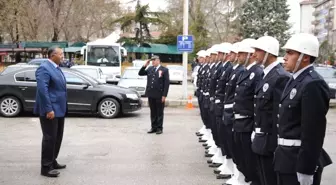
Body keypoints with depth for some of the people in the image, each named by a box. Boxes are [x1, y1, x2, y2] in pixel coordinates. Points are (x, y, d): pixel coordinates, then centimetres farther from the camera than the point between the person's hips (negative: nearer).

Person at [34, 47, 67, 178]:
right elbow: (42, 90, -23)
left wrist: (63, 107, 19)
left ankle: (52, 162, 28)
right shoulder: (44, 68, -16)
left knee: (57, 137, 16)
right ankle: (46, 168, 3)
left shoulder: (56, 68, 14)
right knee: (49, 138, -5)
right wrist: (49, 109, -25)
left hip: (59, 109, 10)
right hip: (50, 110, -10)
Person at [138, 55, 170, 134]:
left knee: (159, 112, 4)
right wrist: (145, 65, 0)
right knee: (153, 112, 11)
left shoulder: (164, 70, -3)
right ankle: (154, 127, 19)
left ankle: (159, 128, 12)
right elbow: (140, 73, 13)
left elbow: (166, 83, -7)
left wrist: (164, 95, -12)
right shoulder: (150, 69, 11)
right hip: (151, 94, 5)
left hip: (159, 95, -5)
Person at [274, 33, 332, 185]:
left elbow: (313, 132, -23)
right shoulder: (295, 80, 11)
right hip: (287, 158, 9)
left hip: (300, 160, -9)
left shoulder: (313, 85, -20)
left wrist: (305, 170, -22)